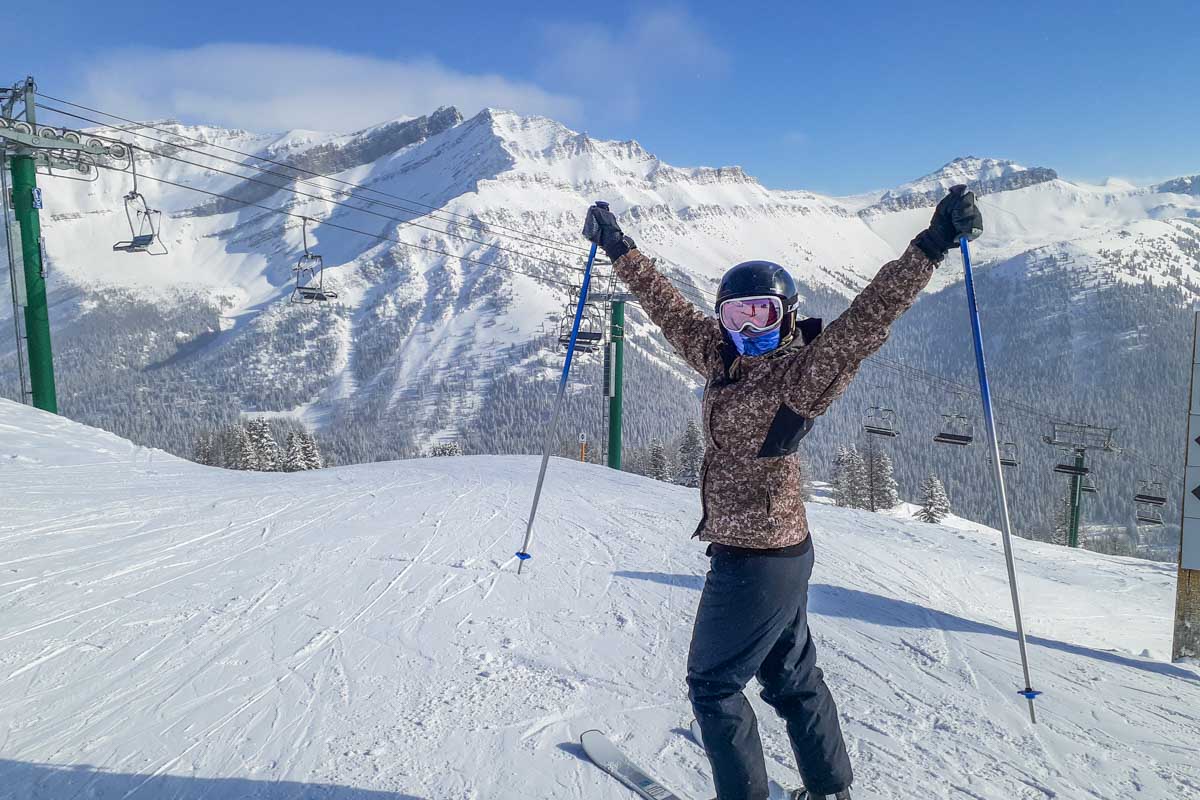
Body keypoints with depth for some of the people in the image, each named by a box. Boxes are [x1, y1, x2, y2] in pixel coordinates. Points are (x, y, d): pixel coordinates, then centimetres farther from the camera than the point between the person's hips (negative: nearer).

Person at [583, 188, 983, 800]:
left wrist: (931, 246, -38)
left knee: (712, 684, 9)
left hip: (753, 560, -8)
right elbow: (672, 309, 14)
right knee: (792, 678, 23)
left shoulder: (801, 372, -16)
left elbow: (867, 317, -28)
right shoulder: (722, 359, 5)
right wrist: (618, 249, 19)